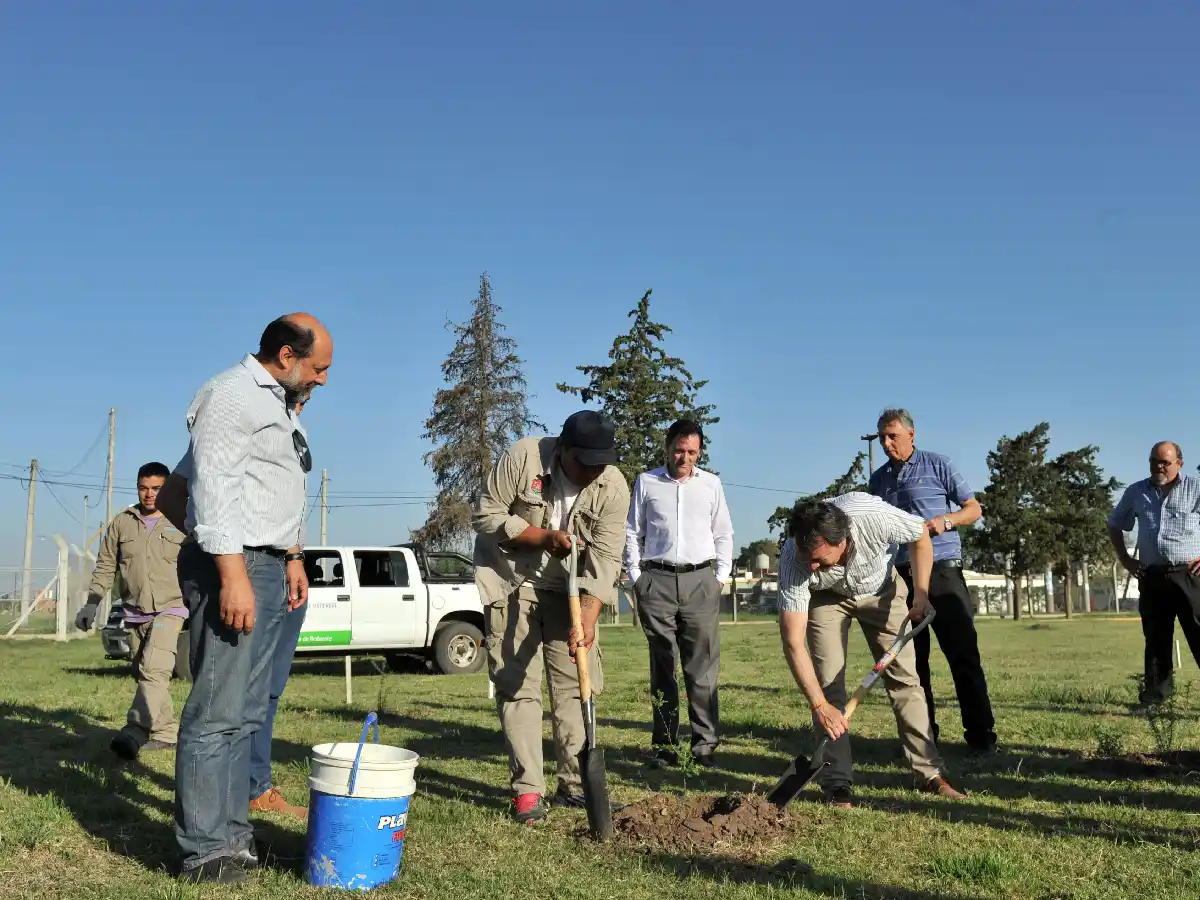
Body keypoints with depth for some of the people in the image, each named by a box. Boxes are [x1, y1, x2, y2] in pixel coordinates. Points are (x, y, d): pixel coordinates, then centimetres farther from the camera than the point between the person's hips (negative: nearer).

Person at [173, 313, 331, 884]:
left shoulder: (277, 404, 21)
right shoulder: (230, 394, -9)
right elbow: (214, 487, -18)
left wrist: (293, 558, 20)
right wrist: (233, 575, -23)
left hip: (268, 568, 10)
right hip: (231, 566, -10)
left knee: (248, 713, 11)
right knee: (218, 714, -7)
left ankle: (234, 834, 18)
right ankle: (205, 852, -2)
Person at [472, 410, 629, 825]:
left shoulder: (614, 487, -16)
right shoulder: (521, 457, -22)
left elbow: (604, 560, -19)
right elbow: (485, 515, -15)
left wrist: (585, 622, -31)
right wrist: (542, 537, -25)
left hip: (568, 589, 3)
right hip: (512, 581, -3)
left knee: (576, 683, 3)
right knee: (517, 685, -6)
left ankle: (575, 785, 14)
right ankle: (527, 790, -2)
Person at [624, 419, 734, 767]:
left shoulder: (711, 484, 11)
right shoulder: (646, 482, 8)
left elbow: (724, 534, 15)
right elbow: (632, 533, 11)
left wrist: (721, 576, 6)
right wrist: (636, 576, 4)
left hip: (700, 579, 0)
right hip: (657, 580, 0)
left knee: (703, 667, -3)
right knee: (662, 666, 3)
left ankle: (705, 744, 0)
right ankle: (664, 744, 8)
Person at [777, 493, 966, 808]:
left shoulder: (875, 517, -41)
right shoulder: (793, 561, -39)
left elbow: (920, 535, -15)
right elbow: (793, 642, -35)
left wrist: (921, 594, -18)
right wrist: (819, 705, -39)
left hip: (880, 588, 1)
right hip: (826, 596, -1)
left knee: (904, 676, -4)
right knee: (829, 683, -12)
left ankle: (929, 773, 5)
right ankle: (837, 785, -4)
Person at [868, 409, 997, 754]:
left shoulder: (938, 465, 1)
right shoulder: (877, 479, 13)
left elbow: (973, 508, 3)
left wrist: (946, 520, -16)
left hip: (942, 570, -4)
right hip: (900, 575, 4)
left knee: (963, 655, -5)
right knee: (912, 658, 7)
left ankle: (981, 736, -1)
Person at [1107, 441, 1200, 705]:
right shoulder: (1136, 492, 11)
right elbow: (1114, 525, 24)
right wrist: (1124, 559, 12)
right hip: (1152, 577, 4)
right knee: (1155, 637, 8)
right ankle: (1156, 691, 16)